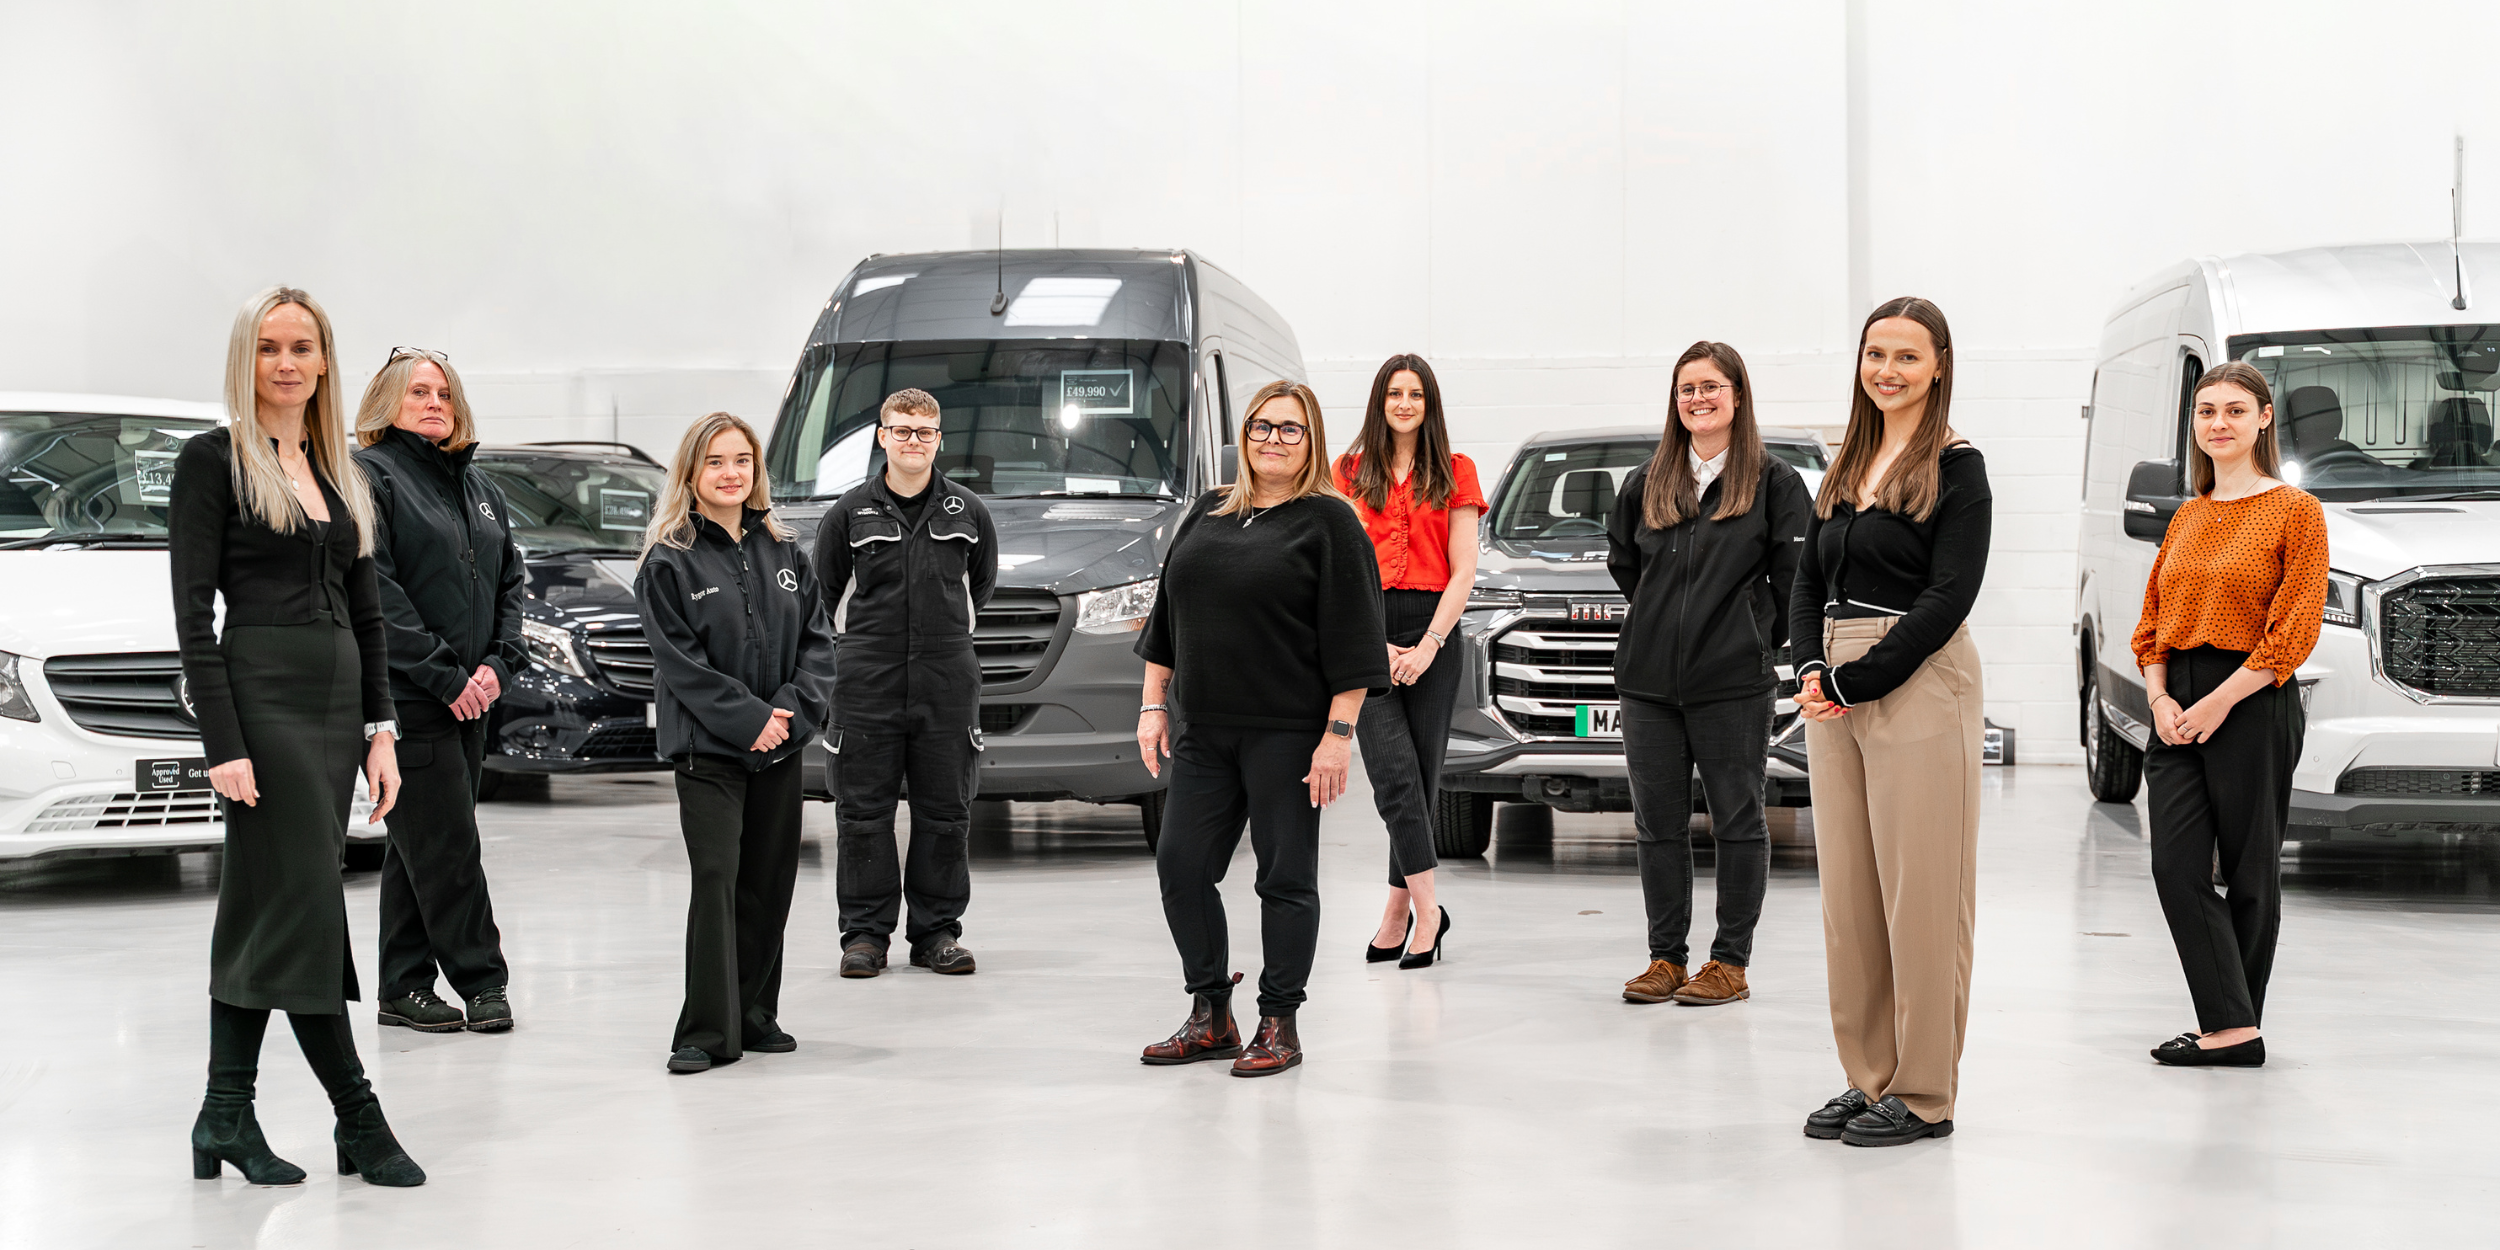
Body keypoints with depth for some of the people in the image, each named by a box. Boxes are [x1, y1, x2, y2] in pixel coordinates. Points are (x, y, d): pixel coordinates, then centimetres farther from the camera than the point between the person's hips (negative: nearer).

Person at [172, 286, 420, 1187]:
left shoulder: (336, 471, 15)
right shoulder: (214, 460, -4)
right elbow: (192, 613, -9)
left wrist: (379, 732, 9)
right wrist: (223, 743, -16)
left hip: (336, 705, 7)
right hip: (261, 698, -7)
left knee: (260, 910, 9)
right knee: (304, 908, -6)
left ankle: (225, 1118, 15)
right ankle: (358, 1120, -1)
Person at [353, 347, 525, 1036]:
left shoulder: (478, 486, 18)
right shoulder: (370, 477, -6)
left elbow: (511, 579, 17)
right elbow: (377, 590, -14)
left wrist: (498, 663, 0)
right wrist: (443, 675, -16)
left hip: (470, 698, 7)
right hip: (405, 696, -7)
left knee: (417, 847, 11)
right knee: (446, 845, -6)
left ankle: (404, 988, 16)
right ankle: (481, 981, 0)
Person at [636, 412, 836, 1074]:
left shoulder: (785, 552, 10)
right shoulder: (669, 562, -4)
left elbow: (817, 640, 7)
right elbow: (680, 661, -10)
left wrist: (795, 710, -9)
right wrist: (748, 719, -17)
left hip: (781, 747, 5)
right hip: (708, 747, -5)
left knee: (770, 884, 9)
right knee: (716, 882, -11)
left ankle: (756, 1015, 20)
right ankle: (707, 1031, -7)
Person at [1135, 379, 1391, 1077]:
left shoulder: (1328, 522, -3)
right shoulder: (1207, 514, 14)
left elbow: (1351, 636, -9)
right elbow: (1168, 622, 19)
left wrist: (1338, 734, -14)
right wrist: (1154, 705, 12)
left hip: (1287, 732, -5)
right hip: (1205, 731, 6)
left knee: (1286, 875, 1)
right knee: (1181, 866, 3)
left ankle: (1279, 1024, 11)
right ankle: (1211, 1016, 16)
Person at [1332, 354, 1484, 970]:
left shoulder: (1455, 474, 8)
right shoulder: (1350, 473, 10)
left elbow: (1462, 572, 2)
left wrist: (1428, 645, -8)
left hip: (1433, 630, 0)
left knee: (1421, 775, 2)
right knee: (1396, 773, -12)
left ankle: (1398, 909, 12)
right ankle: (1427, 910, -14)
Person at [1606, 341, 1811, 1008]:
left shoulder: (1774, 481, 0)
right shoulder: (1646, 483, 11)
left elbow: (1795, 573, 0)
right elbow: (1622, 562, 23)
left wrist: (1759, 637, 2)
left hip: (1734, 684, -4)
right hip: (1649, 679, 4)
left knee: (1737, 822, 1)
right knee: (1658, 824, 7)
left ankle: (1731, 962, 7)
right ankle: (1665, 958, 15)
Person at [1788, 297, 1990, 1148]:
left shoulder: (1956, 467, -4)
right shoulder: (1847, 465, 16)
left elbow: (1949, 596, -12)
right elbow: (1809, 579, 15)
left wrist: (1855, 680, -15)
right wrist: (1810, 671, -3)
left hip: (1918, 687, -7)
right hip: (1836, 691, 7)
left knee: (1919, 893, -4)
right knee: (1848, 890, 9)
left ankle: (1924, 1093, 2)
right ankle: (1869, 1078, 18)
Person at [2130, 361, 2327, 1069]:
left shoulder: (2296, 511, -3)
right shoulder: (2187, 517, 16)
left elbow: (2296, 627, -10)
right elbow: (2153, 619, 16)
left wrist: (2219, 702, -15)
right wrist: (2160, 699, -2)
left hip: (2253, 703, -6)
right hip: (2178, 710, 6)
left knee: (2250, 872, 3)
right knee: (2176, 869, -5)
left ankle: (2236, 1026, 10)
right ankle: (2232, 1026, -4)